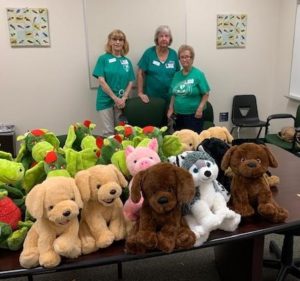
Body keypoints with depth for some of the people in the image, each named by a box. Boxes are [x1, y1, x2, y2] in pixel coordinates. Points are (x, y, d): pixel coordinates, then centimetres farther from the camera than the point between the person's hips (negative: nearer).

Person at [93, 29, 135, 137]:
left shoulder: (127, 61, 9)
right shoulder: (103, 59, 0)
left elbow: (131, 82, 7)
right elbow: (101, 81, -7)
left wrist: (123, 98, -8)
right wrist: (115, 98, -12)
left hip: (122, 101, 3)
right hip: (106, 101, -3)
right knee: (107, 133, -2)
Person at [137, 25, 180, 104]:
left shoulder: (173, 54, 3)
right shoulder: (149, 52, -5)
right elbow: (140, 73, -4)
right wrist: (140, 93, -7)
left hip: (169, 97, 3)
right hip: (151, 97, -2)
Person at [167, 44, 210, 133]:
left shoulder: (198, 74, -7)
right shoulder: (177, 75, 9)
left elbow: (206, 94, -8)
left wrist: (200, 109, -17)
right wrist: (171, 109, 7)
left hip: (193, 115, -5)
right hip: (178, 115, 5)